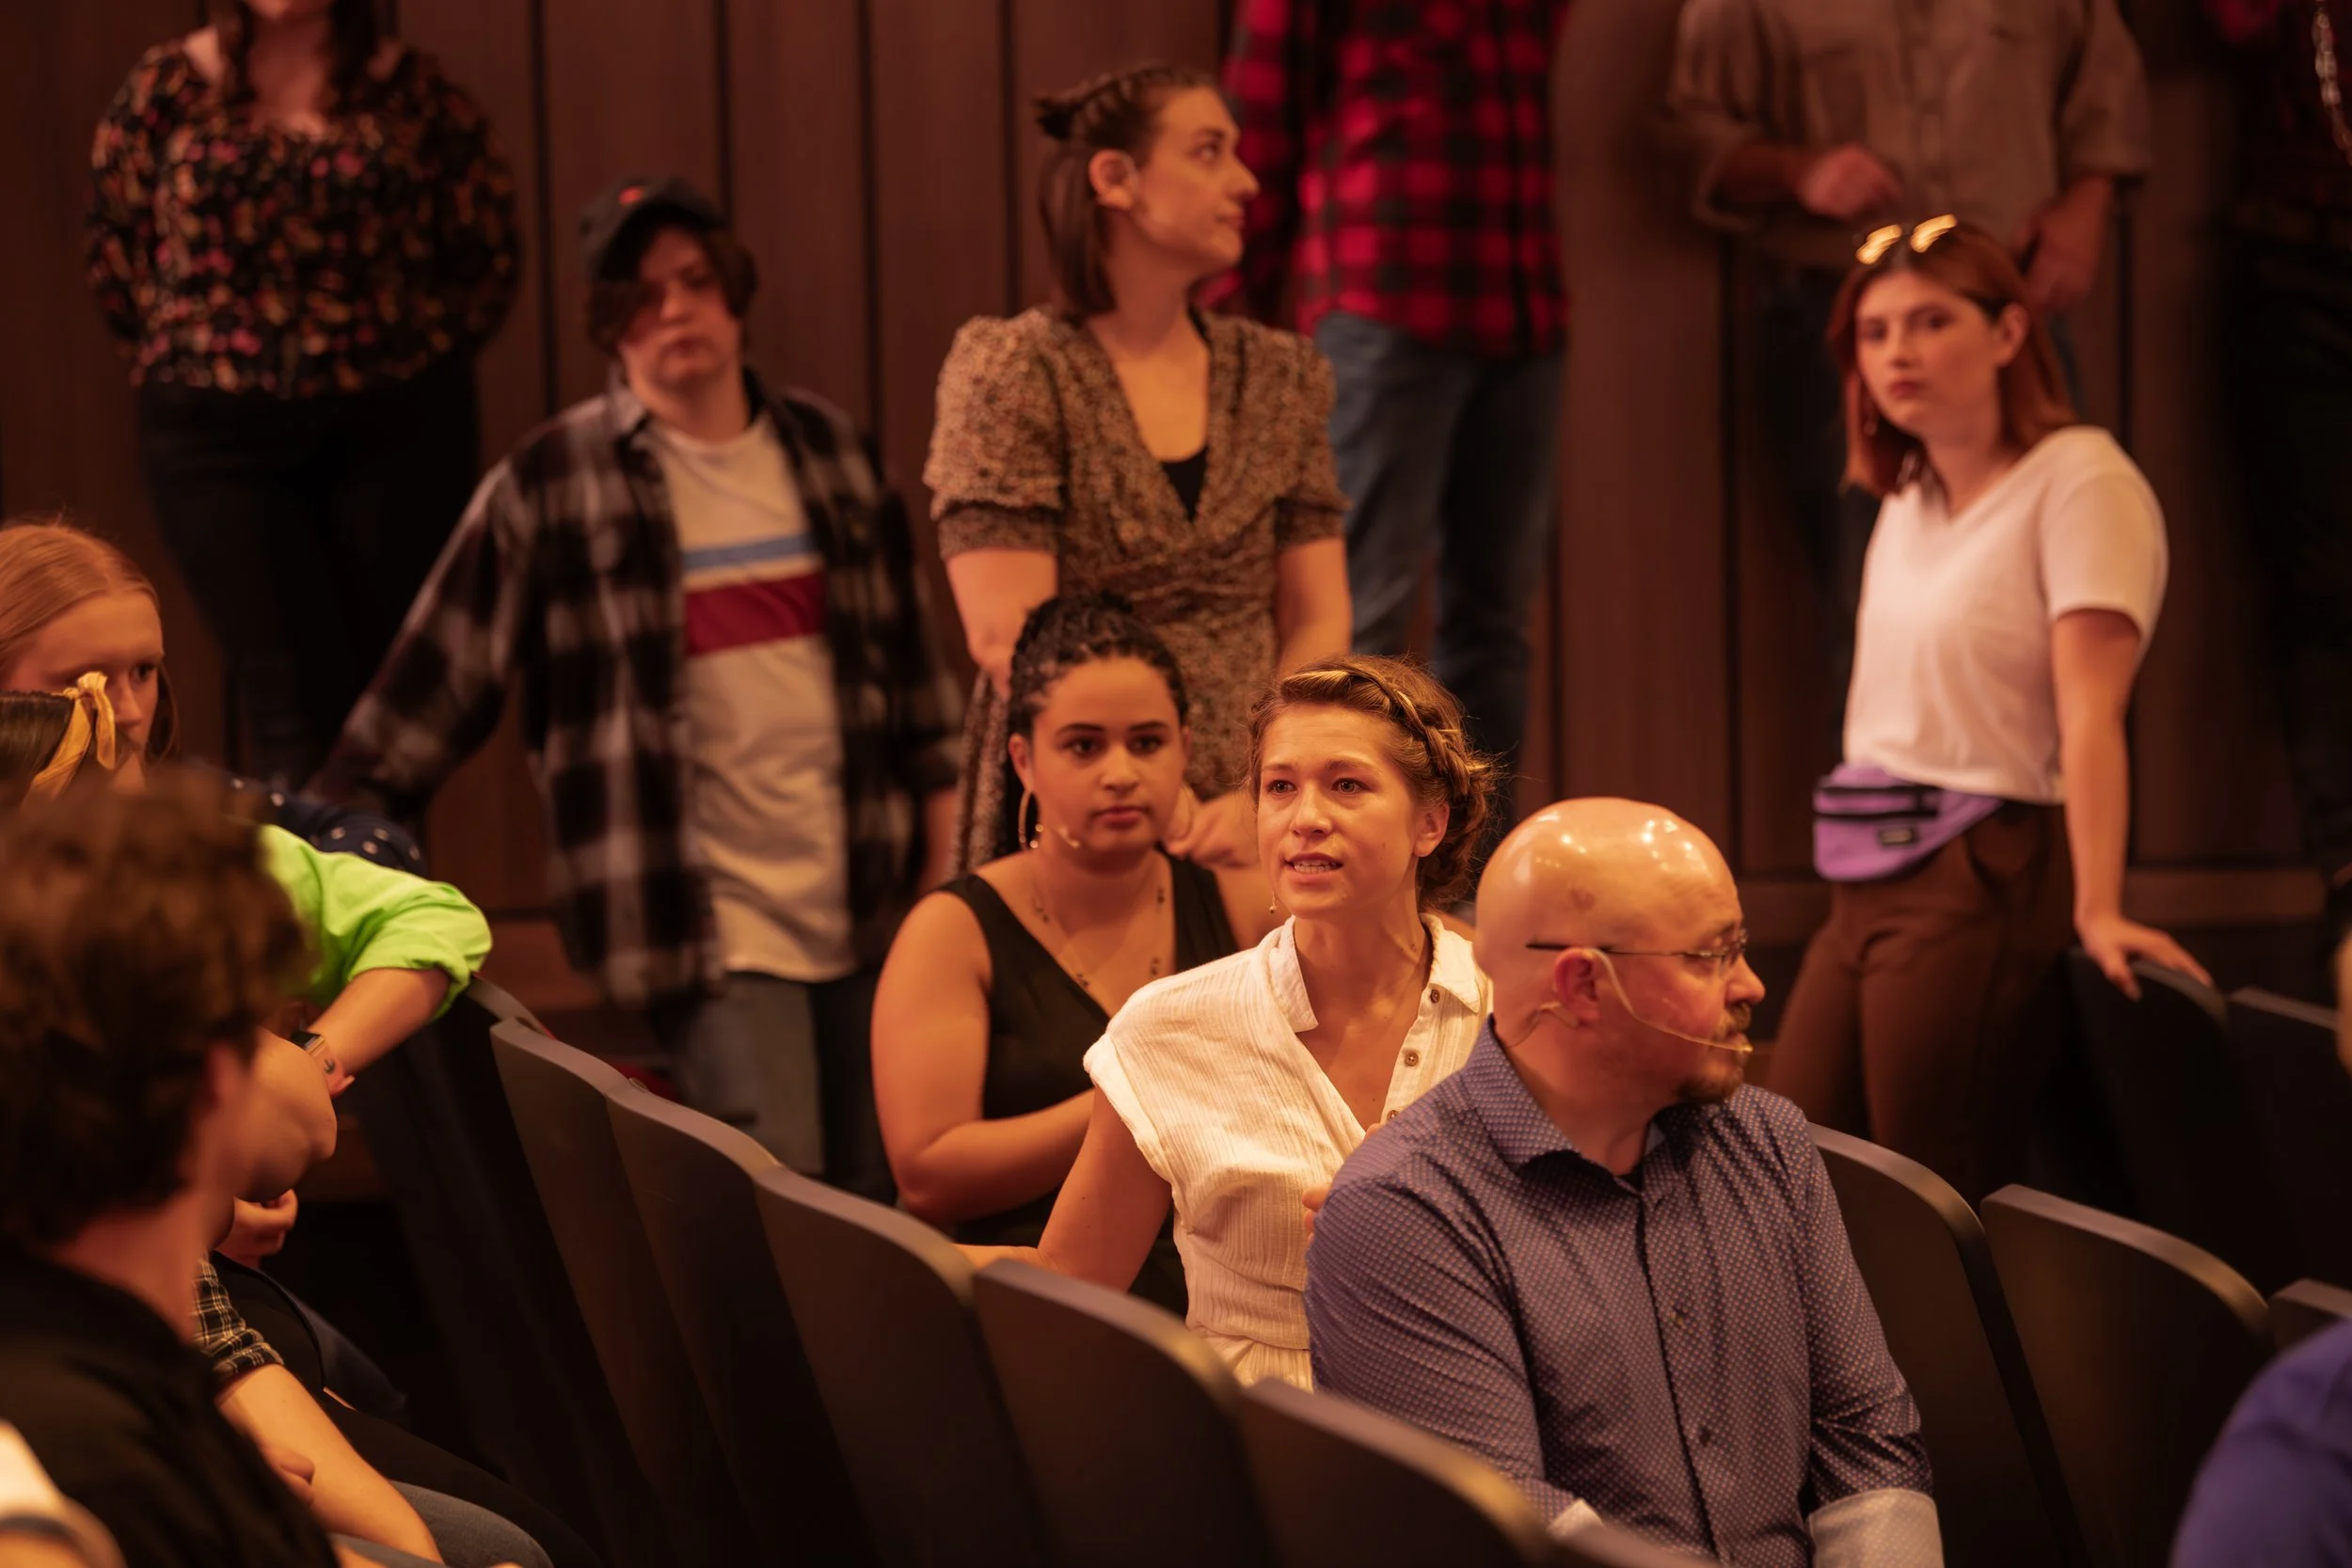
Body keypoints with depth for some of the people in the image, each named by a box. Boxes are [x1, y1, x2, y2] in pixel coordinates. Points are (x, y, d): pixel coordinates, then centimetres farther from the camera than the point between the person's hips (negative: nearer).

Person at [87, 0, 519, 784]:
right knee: (291, 696, -9)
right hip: (219, 429, -1)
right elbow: (115, 249, 11)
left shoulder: (411, 90, 3)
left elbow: (487, 252, 9)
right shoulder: (167, 87, 3)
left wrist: (423, 354, 3)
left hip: (396, 426, 1)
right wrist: (177, 353, 6)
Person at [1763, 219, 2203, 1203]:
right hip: (1868, 887, 8)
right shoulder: (1906, 503, 16)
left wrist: (2097, 909, -27)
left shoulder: (2081, 485, -10)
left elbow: (2089, 712, -19)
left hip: (1988, 882, -8)